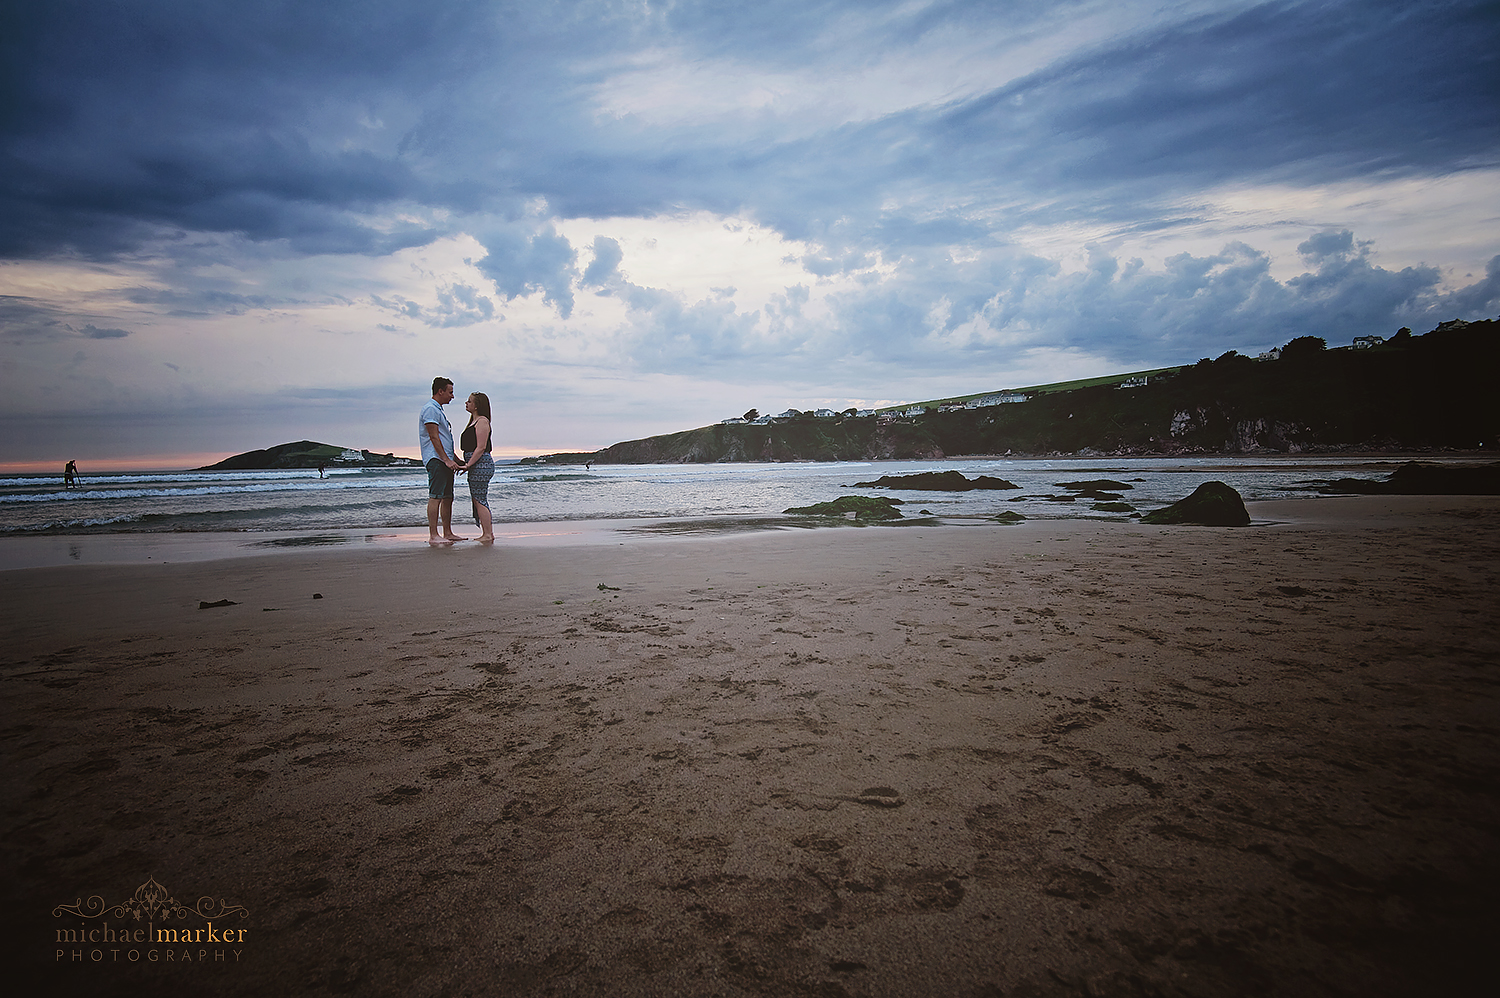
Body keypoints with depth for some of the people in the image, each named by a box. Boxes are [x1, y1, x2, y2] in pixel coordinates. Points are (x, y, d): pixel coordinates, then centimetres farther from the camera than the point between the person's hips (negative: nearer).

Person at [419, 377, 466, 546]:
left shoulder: (439, 410, 23)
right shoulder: (430, 409, -10)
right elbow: (434, 437, -18)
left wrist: (455, 459, 27)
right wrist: (446, 459, -22)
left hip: (445, 460, 11)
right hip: (436, 460, -11)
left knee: (448, 497, 10)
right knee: (435, 496, -11)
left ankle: (448, 533, 14)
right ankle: (433, 536, -12)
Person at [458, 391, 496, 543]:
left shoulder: (482, 421, -10)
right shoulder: (474, 421, 20)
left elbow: (481, 447, -16)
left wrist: (468, 465, -17)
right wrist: (464, 464, 19)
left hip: (481, 463, -10)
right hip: (476, 465, 10)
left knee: (479, 500, -8)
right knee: (478, 500, 11)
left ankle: (488, 535, -5)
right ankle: (488, 534, 15)